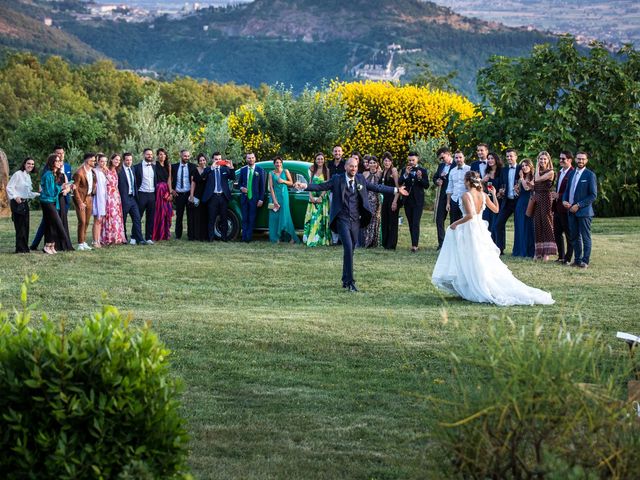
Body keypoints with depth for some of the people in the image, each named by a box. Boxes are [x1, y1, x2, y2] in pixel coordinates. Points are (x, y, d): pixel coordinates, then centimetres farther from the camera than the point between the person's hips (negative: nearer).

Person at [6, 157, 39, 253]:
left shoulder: (28, 176, 17)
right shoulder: (18, 174, -8)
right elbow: (9, 187, -12)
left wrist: (38, 194, 16)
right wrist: (15, 197, -22)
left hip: (25, 203, 8)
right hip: (17, 203, -8)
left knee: (25, 226, 7)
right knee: (20, 226, -8)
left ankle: (25, 248, 13)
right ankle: (20, 248, -5)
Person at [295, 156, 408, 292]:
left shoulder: (360, 179, 9)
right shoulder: (337, 179, -1)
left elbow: (377, 187, 15)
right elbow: (320, 187, -2)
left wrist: (396, 190, 15)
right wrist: (304, 186, -14)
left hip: (355, 220, 4)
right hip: (342, 219, -4)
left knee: (350, 250, 11)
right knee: (348, 248, -17)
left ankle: (345, 281, 24)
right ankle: (350, 281, -17)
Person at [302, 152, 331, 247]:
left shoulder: (326, 171, 0)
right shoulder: (313, 171, 13)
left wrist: (321, 197, -14)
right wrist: (311, 196, -4)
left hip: (323, 197, -4)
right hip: (313, 197, 4)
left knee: (321, 217, -8)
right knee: (312, 217, -2)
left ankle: (321, 239, -8)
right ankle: (311, 239, 1)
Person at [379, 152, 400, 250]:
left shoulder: (393, 170, -10)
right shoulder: (383, 171, 13)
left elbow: (398, 187, -14)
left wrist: (395, 201, -20)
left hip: (393, 198, -8)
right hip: (385, 198, 8)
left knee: (392, 221, -2)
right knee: (384, 221, 10)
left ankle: (391, 245, 2)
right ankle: (385, 243, 18)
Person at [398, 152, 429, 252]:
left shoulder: (423, 171, -1)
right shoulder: (405, 170, 7)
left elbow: (426, 186, -5)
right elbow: (399, 182, -4)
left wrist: (420, 178, -20)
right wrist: (406, 174, -17)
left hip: (418, 200, -4)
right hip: (407, 200, 4)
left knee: (416, 223, -12)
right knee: (411, 223, 8)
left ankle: (415, 245, -18)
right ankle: (414, 243, 15)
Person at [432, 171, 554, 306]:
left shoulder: (466, 196, -15)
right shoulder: (483, 195, 3)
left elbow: (470, 215, -26)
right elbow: (496, 209, 13)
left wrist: (455, 223, -14)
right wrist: (494, 195, 22)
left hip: (469, 229, -6)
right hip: (480, 229, 6)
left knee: (474, 265, 1)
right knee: (487, 263, 12)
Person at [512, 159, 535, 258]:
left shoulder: (533, 178, -5)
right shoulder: (521, 179, 15)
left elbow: (527, 188, -18)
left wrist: (522, 178, -7)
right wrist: (516, 189, -2)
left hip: (529, 204, -6)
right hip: (520, 204, 6)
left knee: (529, 227, -3)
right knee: (520, 227, 6)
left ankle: (529, 251, 2)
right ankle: (519, 250, 10)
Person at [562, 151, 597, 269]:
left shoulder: (590, 175, -7)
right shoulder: (572, 173, 13)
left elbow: (593, 195, -10)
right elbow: (567, 190, 21)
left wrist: (578, 205, -15)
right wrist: (564, 200, 0)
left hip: (584, 211, -6)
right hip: (571, 211, 6)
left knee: (585, 237, -1)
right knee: (575, 237, 10)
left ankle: (585, 261, 3)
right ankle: (577, 259, 17)